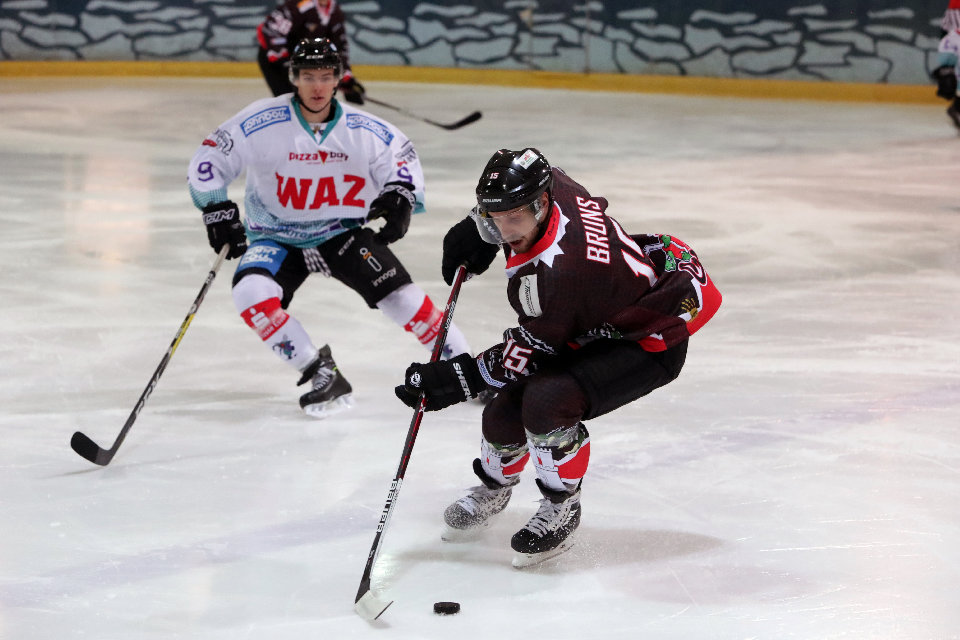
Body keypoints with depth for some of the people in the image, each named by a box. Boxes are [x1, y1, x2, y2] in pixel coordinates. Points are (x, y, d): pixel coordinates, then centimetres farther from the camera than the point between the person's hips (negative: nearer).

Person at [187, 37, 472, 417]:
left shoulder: (363, 130, -10)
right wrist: (217, 209, -20)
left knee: (398, 294, -14)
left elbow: (400, 153, 6)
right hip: (276, 238, -1)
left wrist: (400, 195, -12)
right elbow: (209, 160, -12)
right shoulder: (263, 123, -18)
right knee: (252, 294, -28)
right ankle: (322, 378, -16)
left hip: (342, 232, 1)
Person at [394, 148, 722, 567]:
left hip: (651, 343, -9)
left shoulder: (556, 273, -39)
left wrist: (456, 380, -21)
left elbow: (528, 353, -26)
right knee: (504, 412, 2)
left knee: (547, 401, -32)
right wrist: (477, 227, 8)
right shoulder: (549, 186, -16)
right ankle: (493, 487, 36)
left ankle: (561, 510, -7)